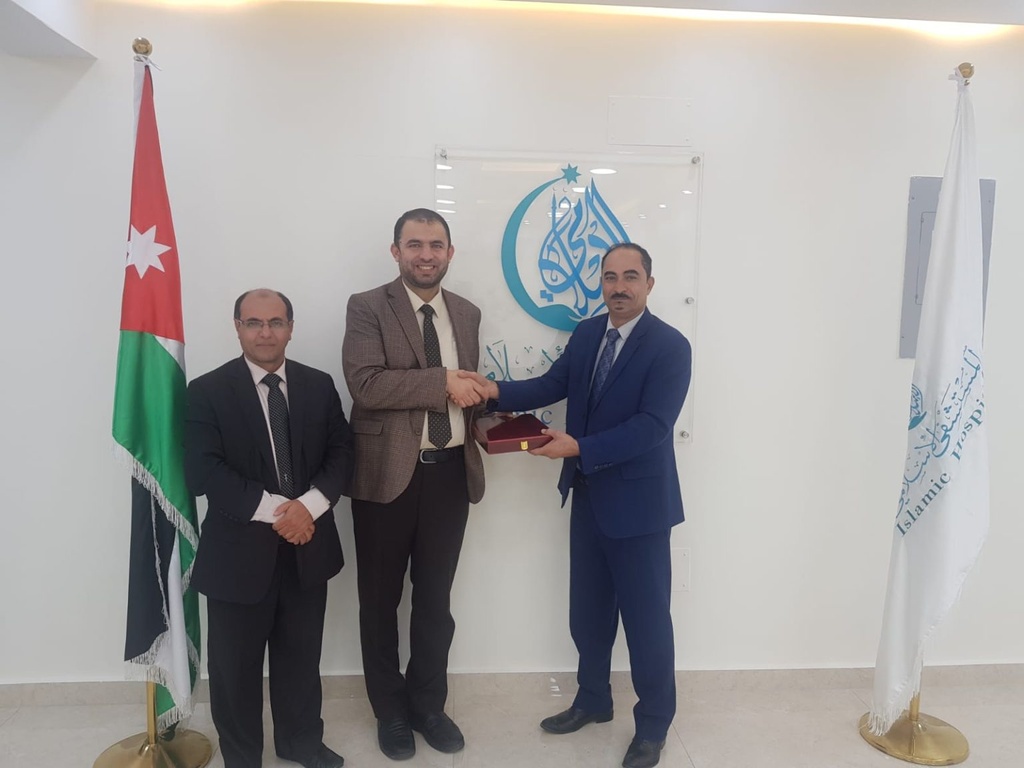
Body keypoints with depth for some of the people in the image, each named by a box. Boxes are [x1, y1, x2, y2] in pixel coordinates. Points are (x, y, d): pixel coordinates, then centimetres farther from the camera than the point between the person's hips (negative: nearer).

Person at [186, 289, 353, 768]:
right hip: (239, 552, -3)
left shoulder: (319, 386, 4)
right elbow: (203, 471, -15)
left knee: (301, 656, 19)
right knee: (236, 666, 13)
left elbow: (342, 452, 0)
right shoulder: (208, 391, -6)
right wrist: (274, 510, -21)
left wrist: (309, 505, -17)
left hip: (308, 547, 3)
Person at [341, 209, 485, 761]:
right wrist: (442, 382, -21)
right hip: (388, 474, -4)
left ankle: (428, 705, 38)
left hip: (450, 473, 4)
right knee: (381, 600, 14)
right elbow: (365, 383, -21)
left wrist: (477, 397, -4)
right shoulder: (367, 308, -6)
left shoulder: (467, 314, 10)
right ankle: (391, 711, 36)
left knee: (436, 600, 17)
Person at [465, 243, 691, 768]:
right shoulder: (586, 334, 5)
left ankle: (653, 725, 30)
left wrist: (578, 447, -30)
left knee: (646, 617, 8)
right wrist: (497, 391, -16)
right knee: (588, 610, 19)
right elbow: (551, 385, 1)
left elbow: (650, 426, -23)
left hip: (637, 500, -6)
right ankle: (593, 700, 41)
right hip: (588, 495, 6)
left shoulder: (670, 346, -15)